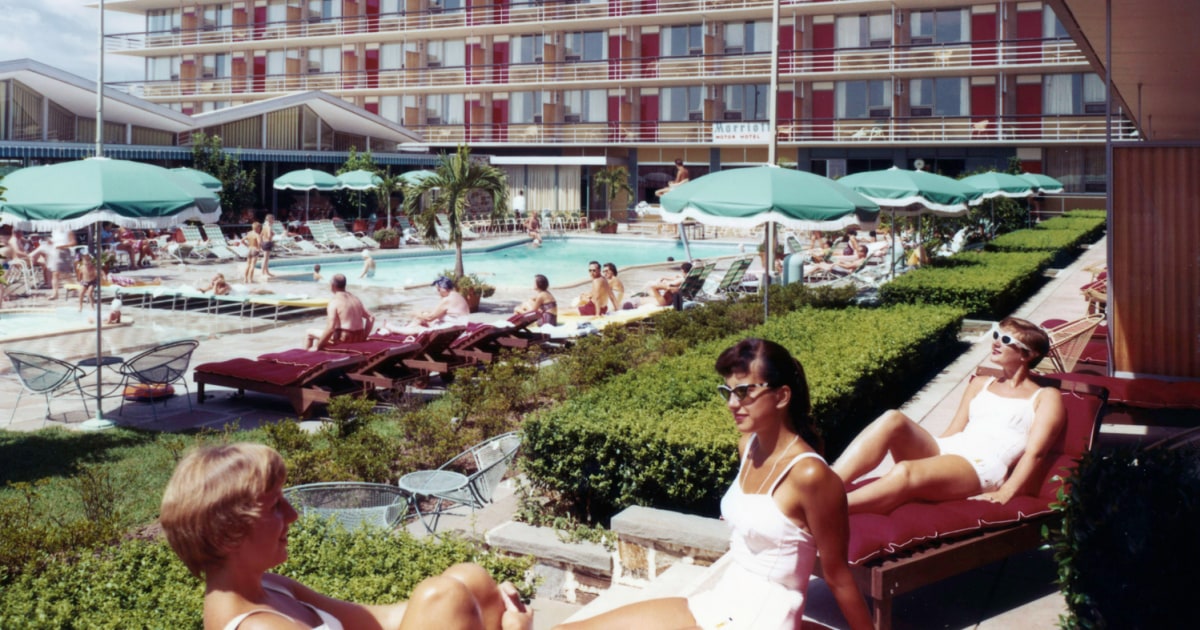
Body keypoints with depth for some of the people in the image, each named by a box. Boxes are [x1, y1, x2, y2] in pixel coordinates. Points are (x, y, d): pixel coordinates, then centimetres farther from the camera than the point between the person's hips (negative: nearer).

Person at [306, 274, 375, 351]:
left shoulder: (334, 302, -14)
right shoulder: (355, 298, 8)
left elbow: (330, 329, -23)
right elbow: (371, 317, 10)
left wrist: (317, 347, -17)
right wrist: (364, 337, 13)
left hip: (343, 340, -8)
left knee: (310, 333, 11)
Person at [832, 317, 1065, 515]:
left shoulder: (1045, 397, 13)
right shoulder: (980, 385, 31)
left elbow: (1035, 451, -1)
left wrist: (1004, 494, -15)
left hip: (982, 468, -6)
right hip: (943, 451, 6)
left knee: (904, 472, -37)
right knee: (892, 420, -27)